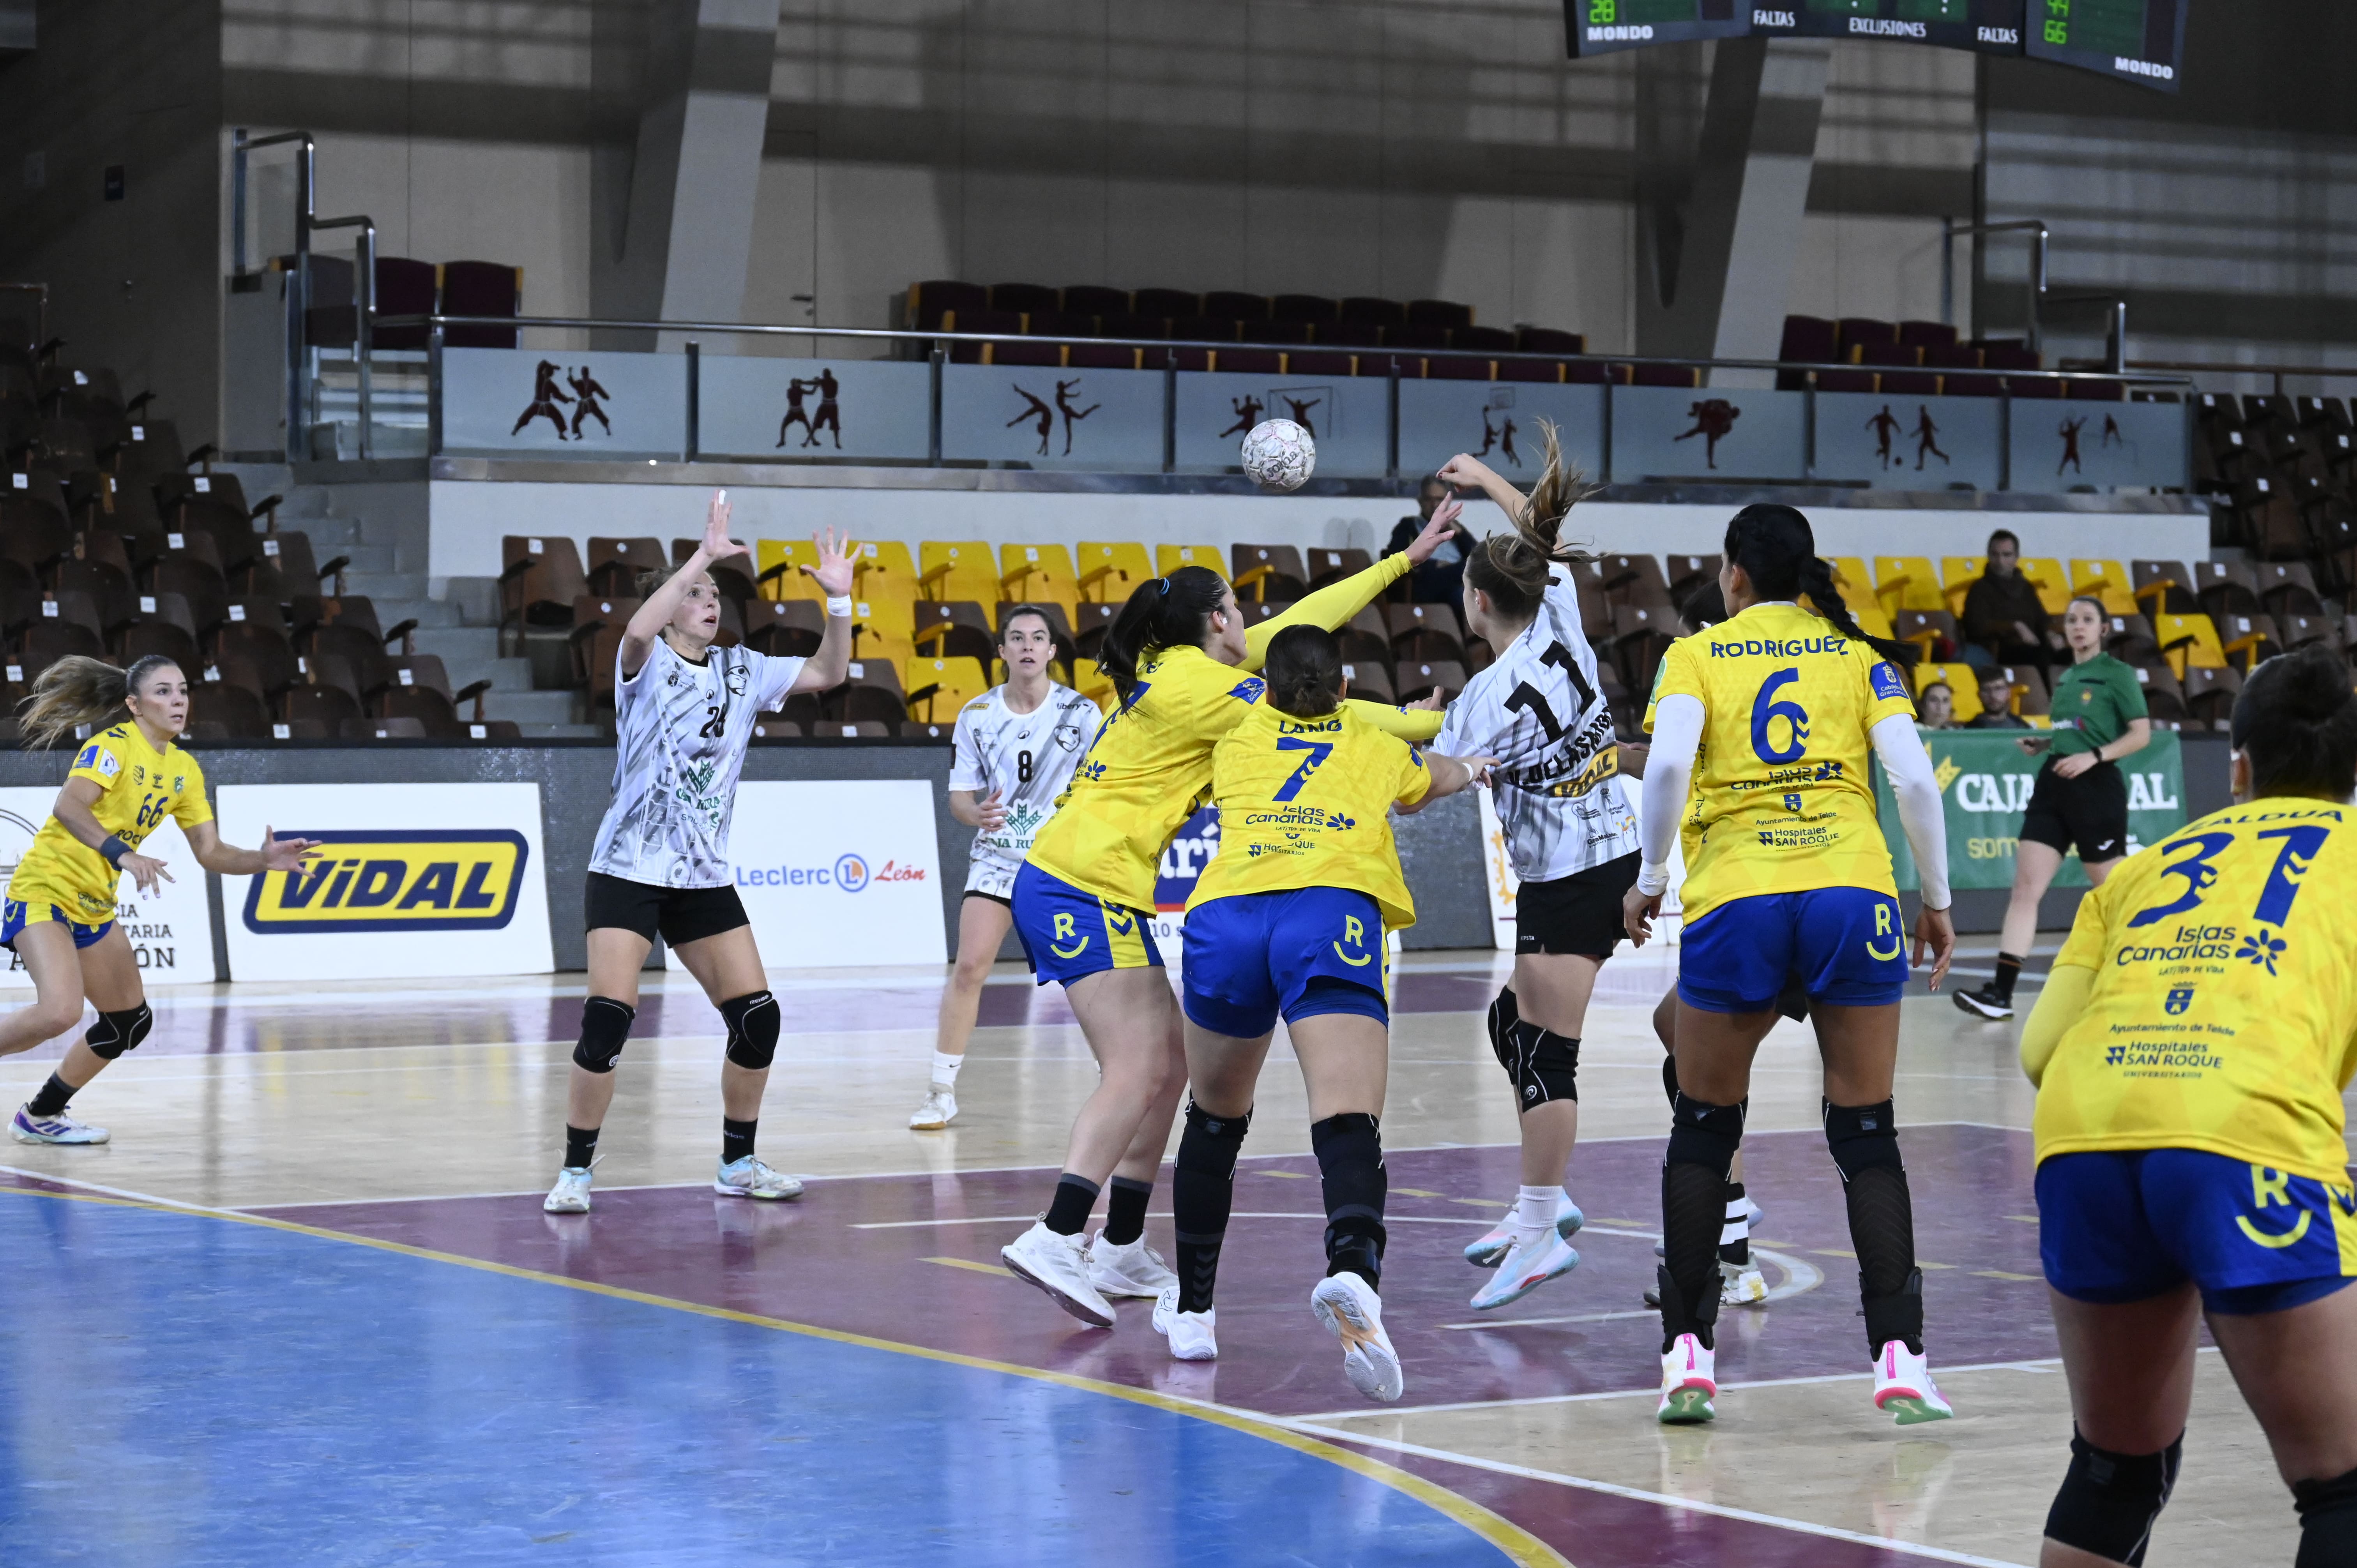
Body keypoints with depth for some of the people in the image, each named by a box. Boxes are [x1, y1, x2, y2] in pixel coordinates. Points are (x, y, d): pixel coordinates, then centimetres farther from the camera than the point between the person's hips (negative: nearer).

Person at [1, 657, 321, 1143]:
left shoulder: (185, 770, 8)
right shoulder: (113, 745, -16)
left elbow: (211, 853, 8)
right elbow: (68, 808, -31)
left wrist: (264, 860, -10)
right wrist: (122, 855, -45)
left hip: (94, 907, 9)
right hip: (45, 891, -9)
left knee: (131, 1023, 10)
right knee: (59, 1012, -28)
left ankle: (40, 1116, 25)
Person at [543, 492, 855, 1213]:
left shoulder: (740, 671, 9)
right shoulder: (646, 665, -7)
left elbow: (827, 673, 10)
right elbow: (638, 630, -31)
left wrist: (838, 600, -5)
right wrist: (704, 555, -34)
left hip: (704, 876, 6)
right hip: (629, 871, -5)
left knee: (757, 1017, 1)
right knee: (608, 1019, -15)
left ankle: (738, 1165, 17)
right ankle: (575, 1173, -4)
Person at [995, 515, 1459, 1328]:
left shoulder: (1183, 670, 16)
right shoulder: (1195, 685, -12)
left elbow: (1305, 618, 22)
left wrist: (1405, 559, 26)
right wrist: (1430, 725, 2)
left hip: (1085, 889, 10)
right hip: (1085, 887, -10)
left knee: (1168, 1063, 12)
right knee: (1136, 1072, -18)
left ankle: (1121, 1249, 15)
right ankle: (1055, 1240, -29)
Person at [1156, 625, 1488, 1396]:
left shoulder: (1238, 740, 30)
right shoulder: (1377, 748, 30)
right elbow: (1436, 778, 55)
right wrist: (1472, 765, 79)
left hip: (1225, 916, 2)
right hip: (1333, 914, -2)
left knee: (1215, 1121, 23)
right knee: (1349, 1125, -17)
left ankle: (1192, 1310, 32)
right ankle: (1353, 1269, -47)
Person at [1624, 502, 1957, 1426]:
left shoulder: (1696, 655, 10)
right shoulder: (1859, 657, 14)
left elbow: (1669, 763, -9)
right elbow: (1912, 777, 1)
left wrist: (1651, 880, 2)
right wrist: (1937, 900, 9)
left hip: (1734, 904, -1)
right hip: (1852, 895, 1)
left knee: (1704, 1130, 14)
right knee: (1866, 1134, 6)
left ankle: (1687, 1352, 11)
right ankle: (1897, 1355, -3)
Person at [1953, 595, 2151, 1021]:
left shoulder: (2117, 674, -2)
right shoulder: (2065, 679, 18)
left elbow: (2141, 734, -7)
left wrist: (2094, 756, -18)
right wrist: (2045, 744, 11)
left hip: (2095, 787, -6)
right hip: (2053, 784, 6)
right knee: (2025, 886, -6)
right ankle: (2001, 993, -12)